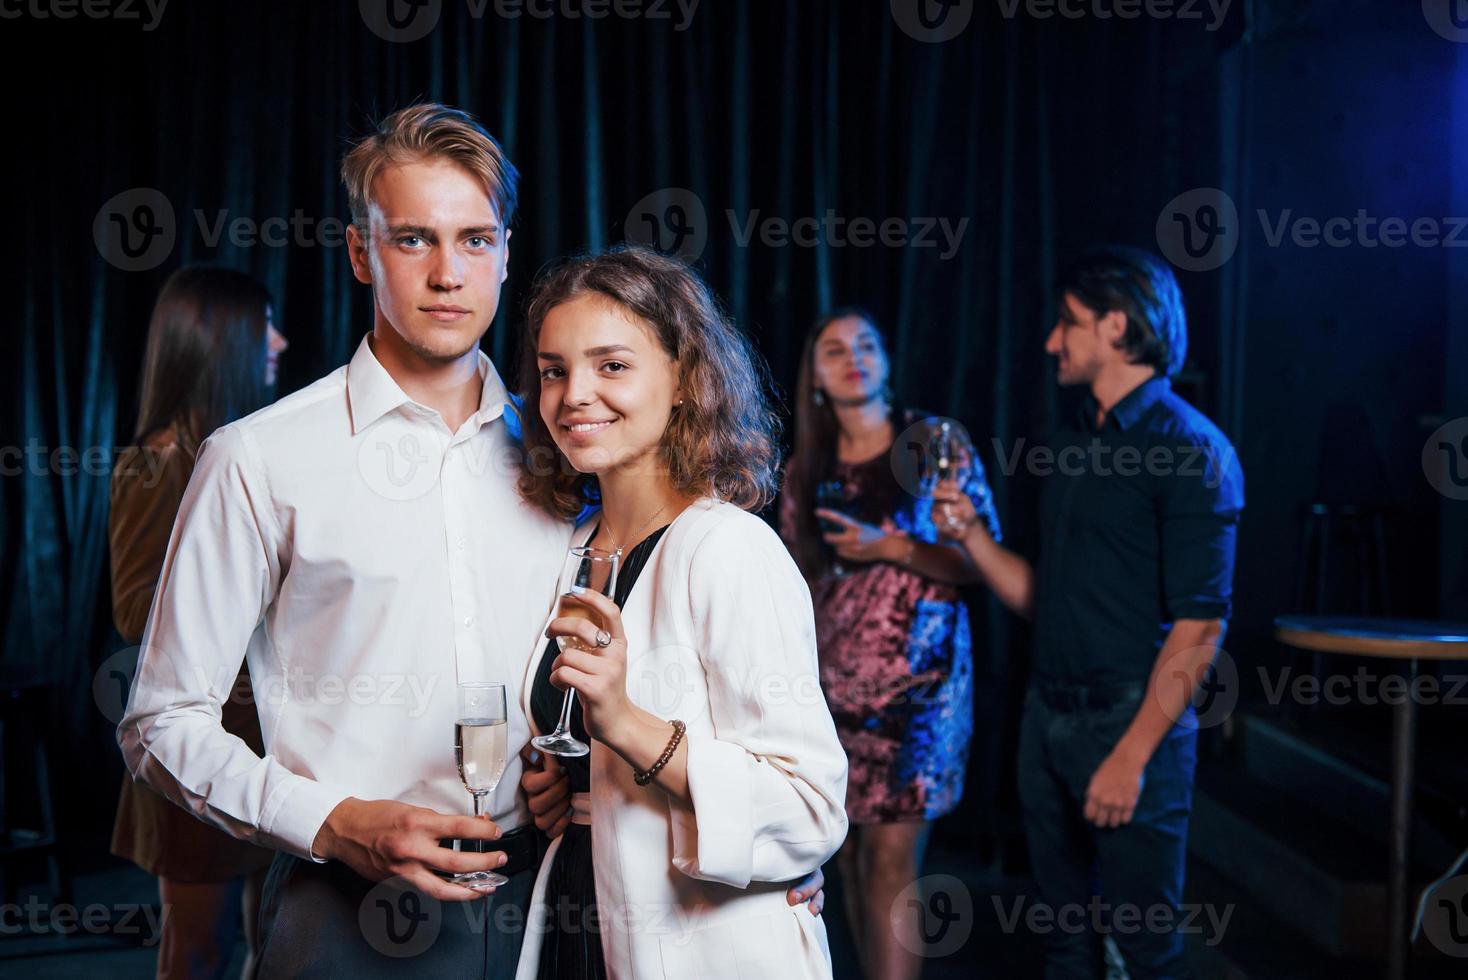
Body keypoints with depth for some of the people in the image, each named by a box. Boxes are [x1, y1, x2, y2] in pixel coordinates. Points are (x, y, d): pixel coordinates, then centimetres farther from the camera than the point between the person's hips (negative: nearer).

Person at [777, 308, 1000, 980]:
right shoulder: (806, 467, 8)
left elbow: (984, 562, -4)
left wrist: (895, 549, -17)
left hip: (916, 679, -4)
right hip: (834, 682, 4)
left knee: (890, 858, -7)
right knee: (851, 853, 8)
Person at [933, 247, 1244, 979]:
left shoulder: (1191, 450, -10)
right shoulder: (1071, 445, 13)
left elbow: (1199, 625, -15)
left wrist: (1132, 754, -19)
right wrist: (971, 534, 0)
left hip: (1131, 721, -7)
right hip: (1046, 717, 7)